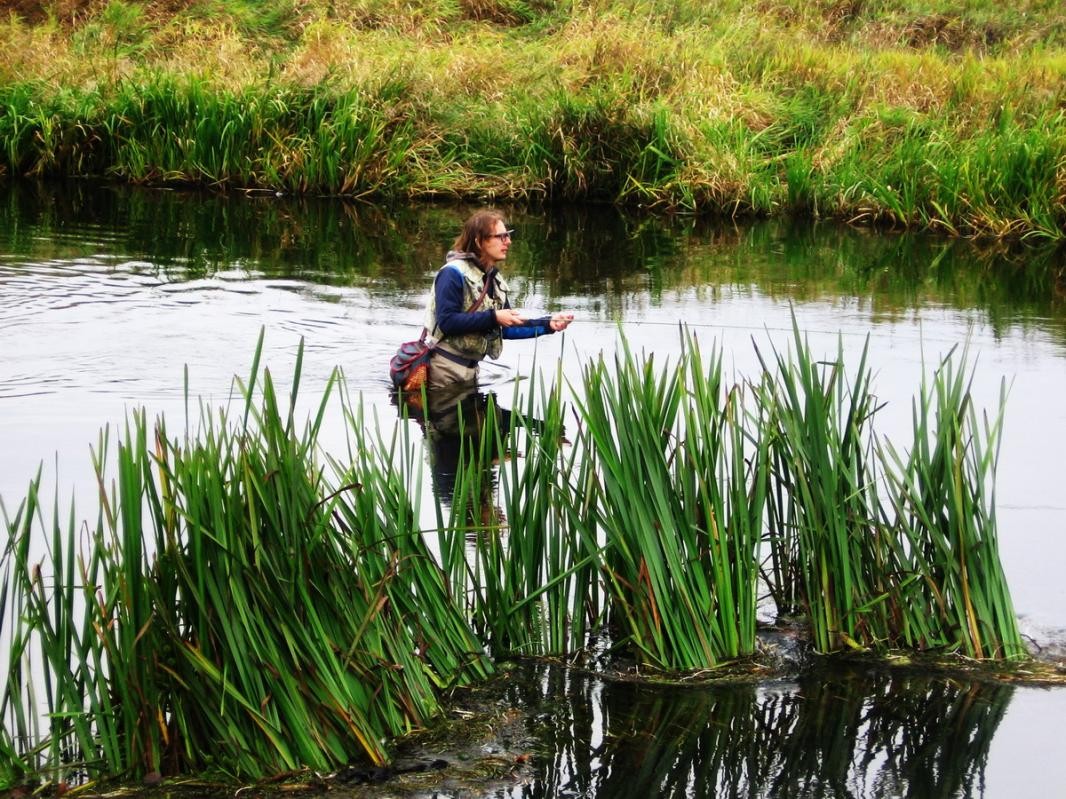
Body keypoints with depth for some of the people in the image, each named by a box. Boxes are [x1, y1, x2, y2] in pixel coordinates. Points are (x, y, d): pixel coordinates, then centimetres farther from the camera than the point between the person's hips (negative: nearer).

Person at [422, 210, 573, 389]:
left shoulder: (495, 280, 11)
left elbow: (507, 329, 14)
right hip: (444, 369, -8)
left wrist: (547, 324, 2)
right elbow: (446, 321, -23)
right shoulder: (454, 273, -15)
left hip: (470, 367, 8)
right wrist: (493, 318, -23)